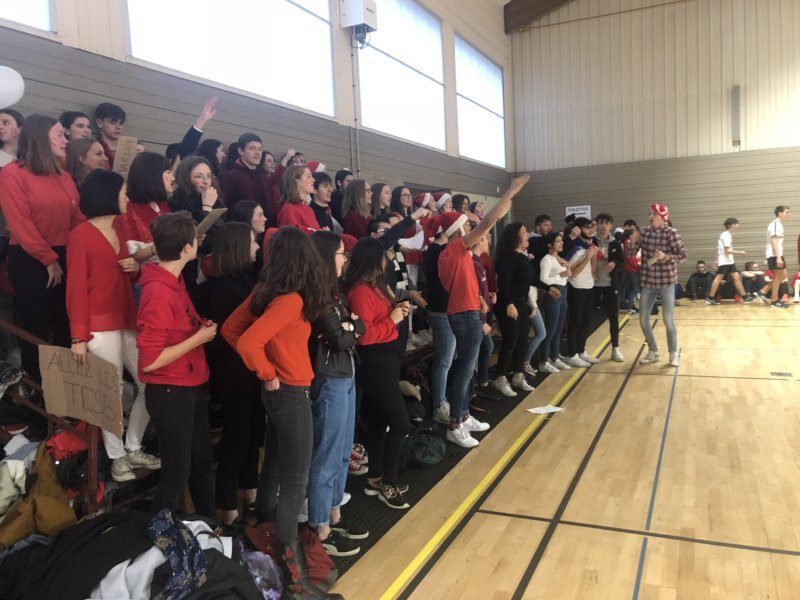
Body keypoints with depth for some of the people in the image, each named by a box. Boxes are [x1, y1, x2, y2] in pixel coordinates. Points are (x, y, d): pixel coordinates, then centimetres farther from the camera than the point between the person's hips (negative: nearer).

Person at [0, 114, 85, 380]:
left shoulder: (63, 177, 11)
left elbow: (77, 218, 7)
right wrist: (49, 260, -13)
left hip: (65, 258, 6)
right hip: (30, 261, -6)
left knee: (65, 325, 11)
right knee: (35, 328, 5)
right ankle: (35, 385, 19)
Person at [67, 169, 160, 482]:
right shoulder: (80, 236, -7)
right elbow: (76, 288, -10)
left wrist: (136, 268, 0)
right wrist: (79, 336, -15)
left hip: (128, 322, 7)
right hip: (100, 327, -7)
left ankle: (134, 448, 22)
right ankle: (117, 458, 15)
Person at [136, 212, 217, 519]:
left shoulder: (174, 279, 4)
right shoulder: (159, 292, -25)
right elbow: (150, 360, -26)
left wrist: (200, 325, 4)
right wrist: (199, 338, -20)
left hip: (191, 386, 9)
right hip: (170, 392, -9)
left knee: (201, 459, 23)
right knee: (177, 474, 5)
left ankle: (208, 523, 41)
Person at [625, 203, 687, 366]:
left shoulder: (671, 233, -9)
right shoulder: (644, 232, 1)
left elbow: (683, 255, -12)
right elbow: (629, 255, 3)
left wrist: (665, 256, -28)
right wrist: (632, 243, -17)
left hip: (667, 282, -4)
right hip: (648, 282, 4)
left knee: (668, 320, -1)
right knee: (643, 319, 6)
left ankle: (673, 354, 17)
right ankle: (653, 352, 22)